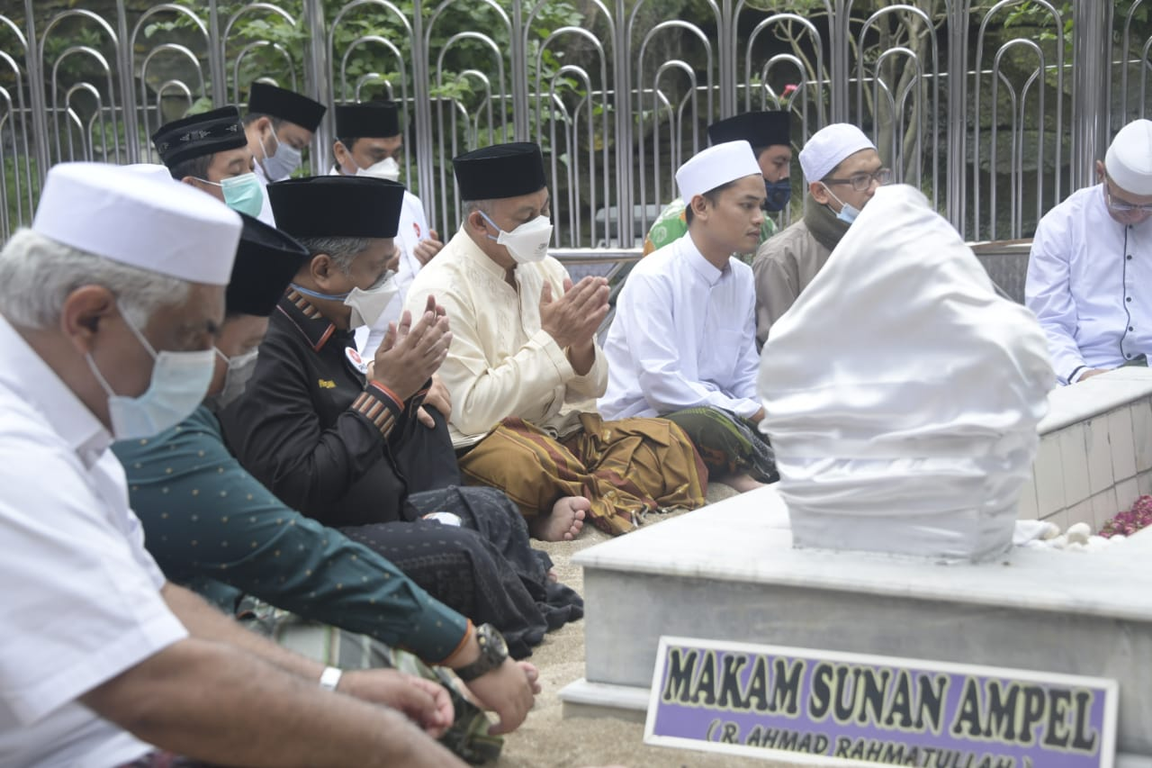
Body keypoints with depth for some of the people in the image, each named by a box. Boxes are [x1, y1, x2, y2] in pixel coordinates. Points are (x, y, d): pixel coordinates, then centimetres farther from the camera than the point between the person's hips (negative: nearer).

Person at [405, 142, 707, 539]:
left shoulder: (545, 269, 9)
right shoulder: (439, 292, -12)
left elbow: (590, 389, 12)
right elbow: (471, 413, -17)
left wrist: (580, 344, -12)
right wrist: (551, 338, -17)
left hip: (558, 432, 7)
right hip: (481, 444, -6)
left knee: (666, 440, -16)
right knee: (526, 460, -39)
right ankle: (614, 494, -11)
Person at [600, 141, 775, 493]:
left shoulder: (743, 278, 8)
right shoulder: (653, 278, -15)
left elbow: (747, 375, 12)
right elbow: (662, 385, -21)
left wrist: (765, 411, -10)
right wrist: (745, 411, -17)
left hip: (718, 416, 7)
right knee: (712, 424, -37)